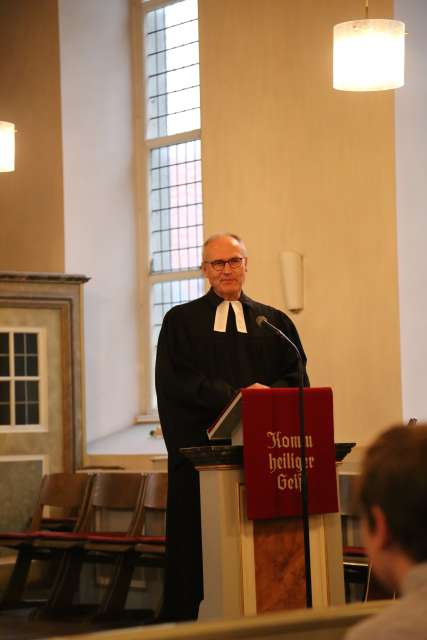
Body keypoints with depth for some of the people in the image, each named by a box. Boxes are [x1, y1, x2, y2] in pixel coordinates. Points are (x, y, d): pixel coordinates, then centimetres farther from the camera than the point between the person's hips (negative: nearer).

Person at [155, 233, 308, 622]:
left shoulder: (275, 323, 17)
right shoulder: (181, 321, 10)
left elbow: (296, 379, 9)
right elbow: (176, 381, -3)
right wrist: (234, 395, -14)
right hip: (201, 445, -2)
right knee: (195, 545, -5)